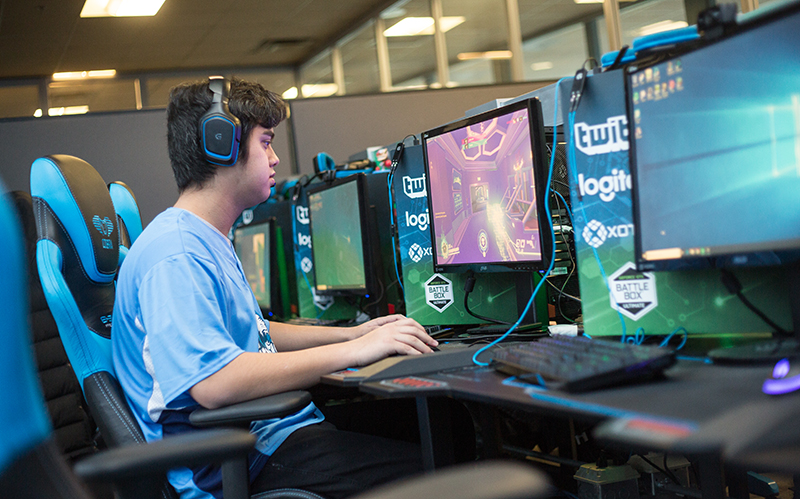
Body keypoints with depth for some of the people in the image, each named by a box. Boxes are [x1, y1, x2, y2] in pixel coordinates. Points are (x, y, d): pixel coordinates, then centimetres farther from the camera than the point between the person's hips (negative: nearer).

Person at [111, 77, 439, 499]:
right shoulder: (177, 254, -17)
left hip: (268, 426, 10)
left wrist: (350, 333, 17)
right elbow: (213, 382, -29)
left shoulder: (209, 242, 18)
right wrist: (353, 351, -22)